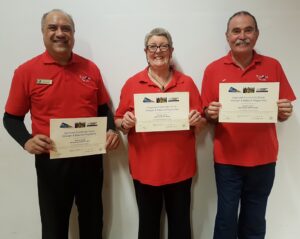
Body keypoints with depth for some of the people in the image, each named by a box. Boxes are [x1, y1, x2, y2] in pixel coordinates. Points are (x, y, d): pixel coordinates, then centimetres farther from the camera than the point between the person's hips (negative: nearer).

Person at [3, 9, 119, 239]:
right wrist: (27, 141, -18)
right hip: (51, 161, -2)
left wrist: (111, 130, -7)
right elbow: (12, 118, -1)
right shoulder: (27, 71, -6)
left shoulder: (90, 68, 2)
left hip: (90, 159, 3)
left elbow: (103, 108, 10)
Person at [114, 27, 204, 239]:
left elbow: (199, 124, 8)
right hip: (145, 168, 0)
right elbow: (119, 122, 5)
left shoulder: (187, 83, 3)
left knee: (180, 222, 14)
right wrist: (125, 123, -17)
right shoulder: (132, 83, 0)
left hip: (180, 168, 1)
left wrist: (197, 121, -14)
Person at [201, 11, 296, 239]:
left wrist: (285, 112, -16)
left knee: (255, 220, 16)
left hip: (263, 158, 2)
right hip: (227, 158, -1)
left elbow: (284, 111, 6)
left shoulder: (273, 66, 2)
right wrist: (211, 113, -20)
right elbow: (207, 113, 2)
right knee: (226, 217, 9)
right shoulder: (213, 69, -1)